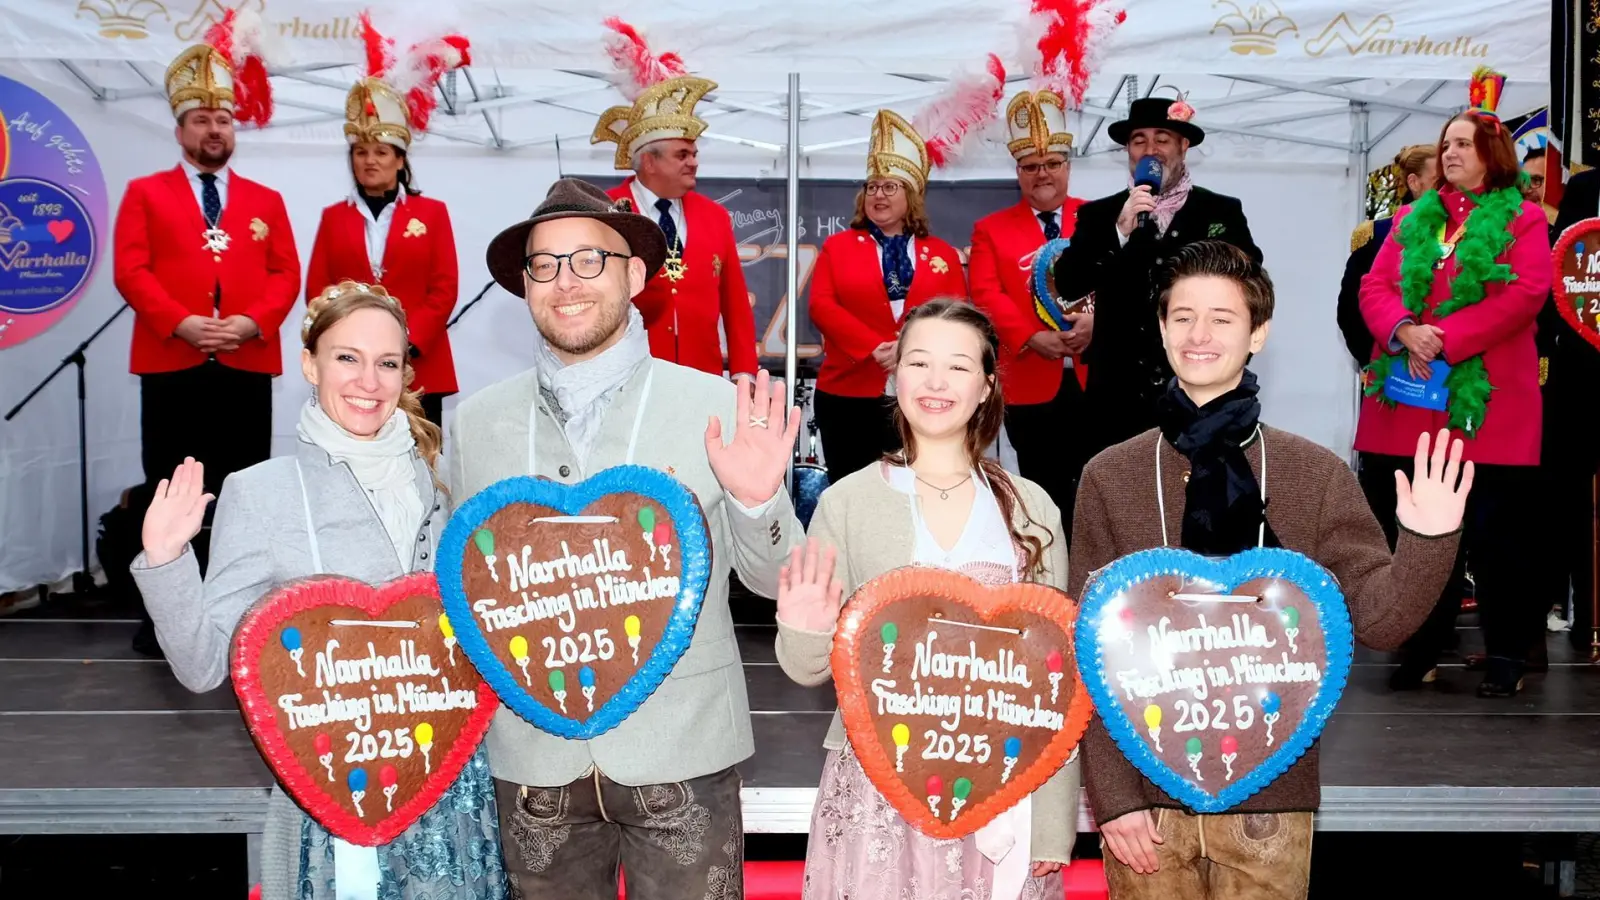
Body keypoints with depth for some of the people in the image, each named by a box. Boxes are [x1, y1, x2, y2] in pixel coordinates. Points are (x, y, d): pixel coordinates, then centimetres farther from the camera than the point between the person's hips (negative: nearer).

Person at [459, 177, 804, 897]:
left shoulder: (719, 408, -4)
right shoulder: (474, 422, 4)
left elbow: (775, 581, -2)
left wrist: (756, 500, -20)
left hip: (681, 752, -2)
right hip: (532, 754, 2)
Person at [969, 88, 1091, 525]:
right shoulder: (991, 229, 9)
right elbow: (987, 296, -3)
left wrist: (1097, 317, -23)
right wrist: (1033, 338, -18)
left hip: (1098, 380, 0)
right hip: (1031, 385, 0)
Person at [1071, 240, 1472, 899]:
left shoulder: (1317, 475, 0)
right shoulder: (1108, 477, -1)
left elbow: (1377, 618, -3)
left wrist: (1428, 544, -21)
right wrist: (1112, 793, -6)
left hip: (1270, 796, 0)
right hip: (1145, 794, 0)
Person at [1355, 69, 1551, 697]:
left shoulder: (1522, 220, 3)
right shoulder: (1411, 219, 16)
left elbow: (1523, 294, -11)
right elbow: (1374, 287, 7)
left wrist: (1445, 338, -18)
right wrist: (1404, 331, -14)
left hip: (1487, 406, -4)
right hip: (1412, 402, 4)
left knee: (1493, 537, -1)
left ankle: (1507, 657, 11)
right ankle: (1422, 651, 19)